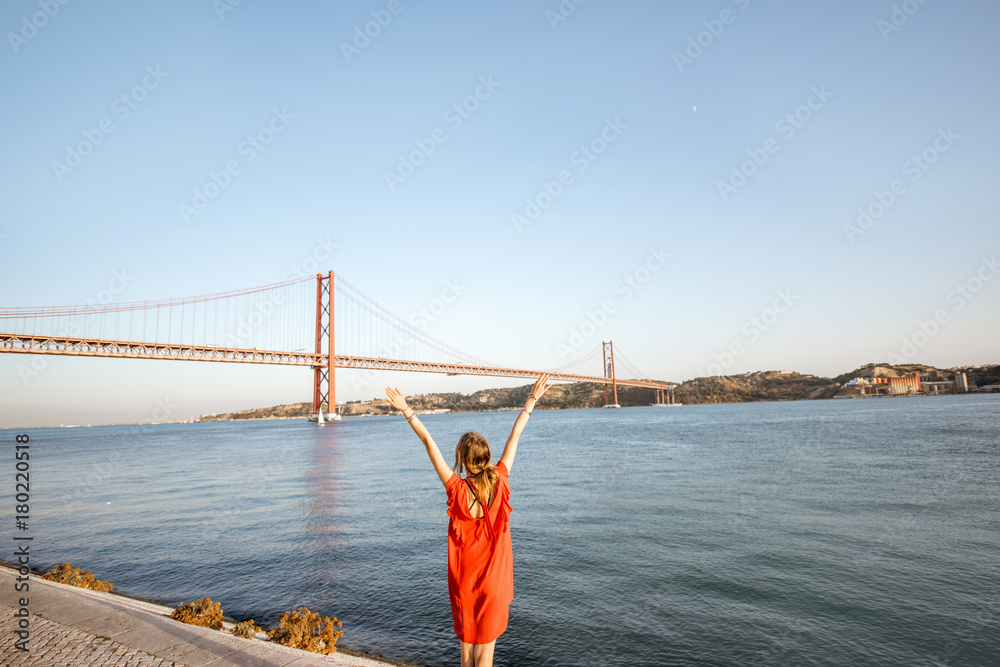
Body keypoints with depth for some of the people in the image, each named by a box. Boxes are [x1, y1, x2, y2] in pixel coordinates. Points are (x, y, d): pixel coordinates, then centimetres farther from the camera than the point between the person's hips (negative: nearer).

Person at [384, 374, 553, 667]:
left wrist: (407, 410, -11)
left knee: (467, 639, 21)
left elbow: (429, 442, -16)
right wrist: (532, 399, -2)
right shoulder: (499, 482, -16)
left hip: (463, 578, 0)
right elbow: (515, 435, -9)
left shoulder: (457, 489, -20)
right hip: (494, 577, 0)